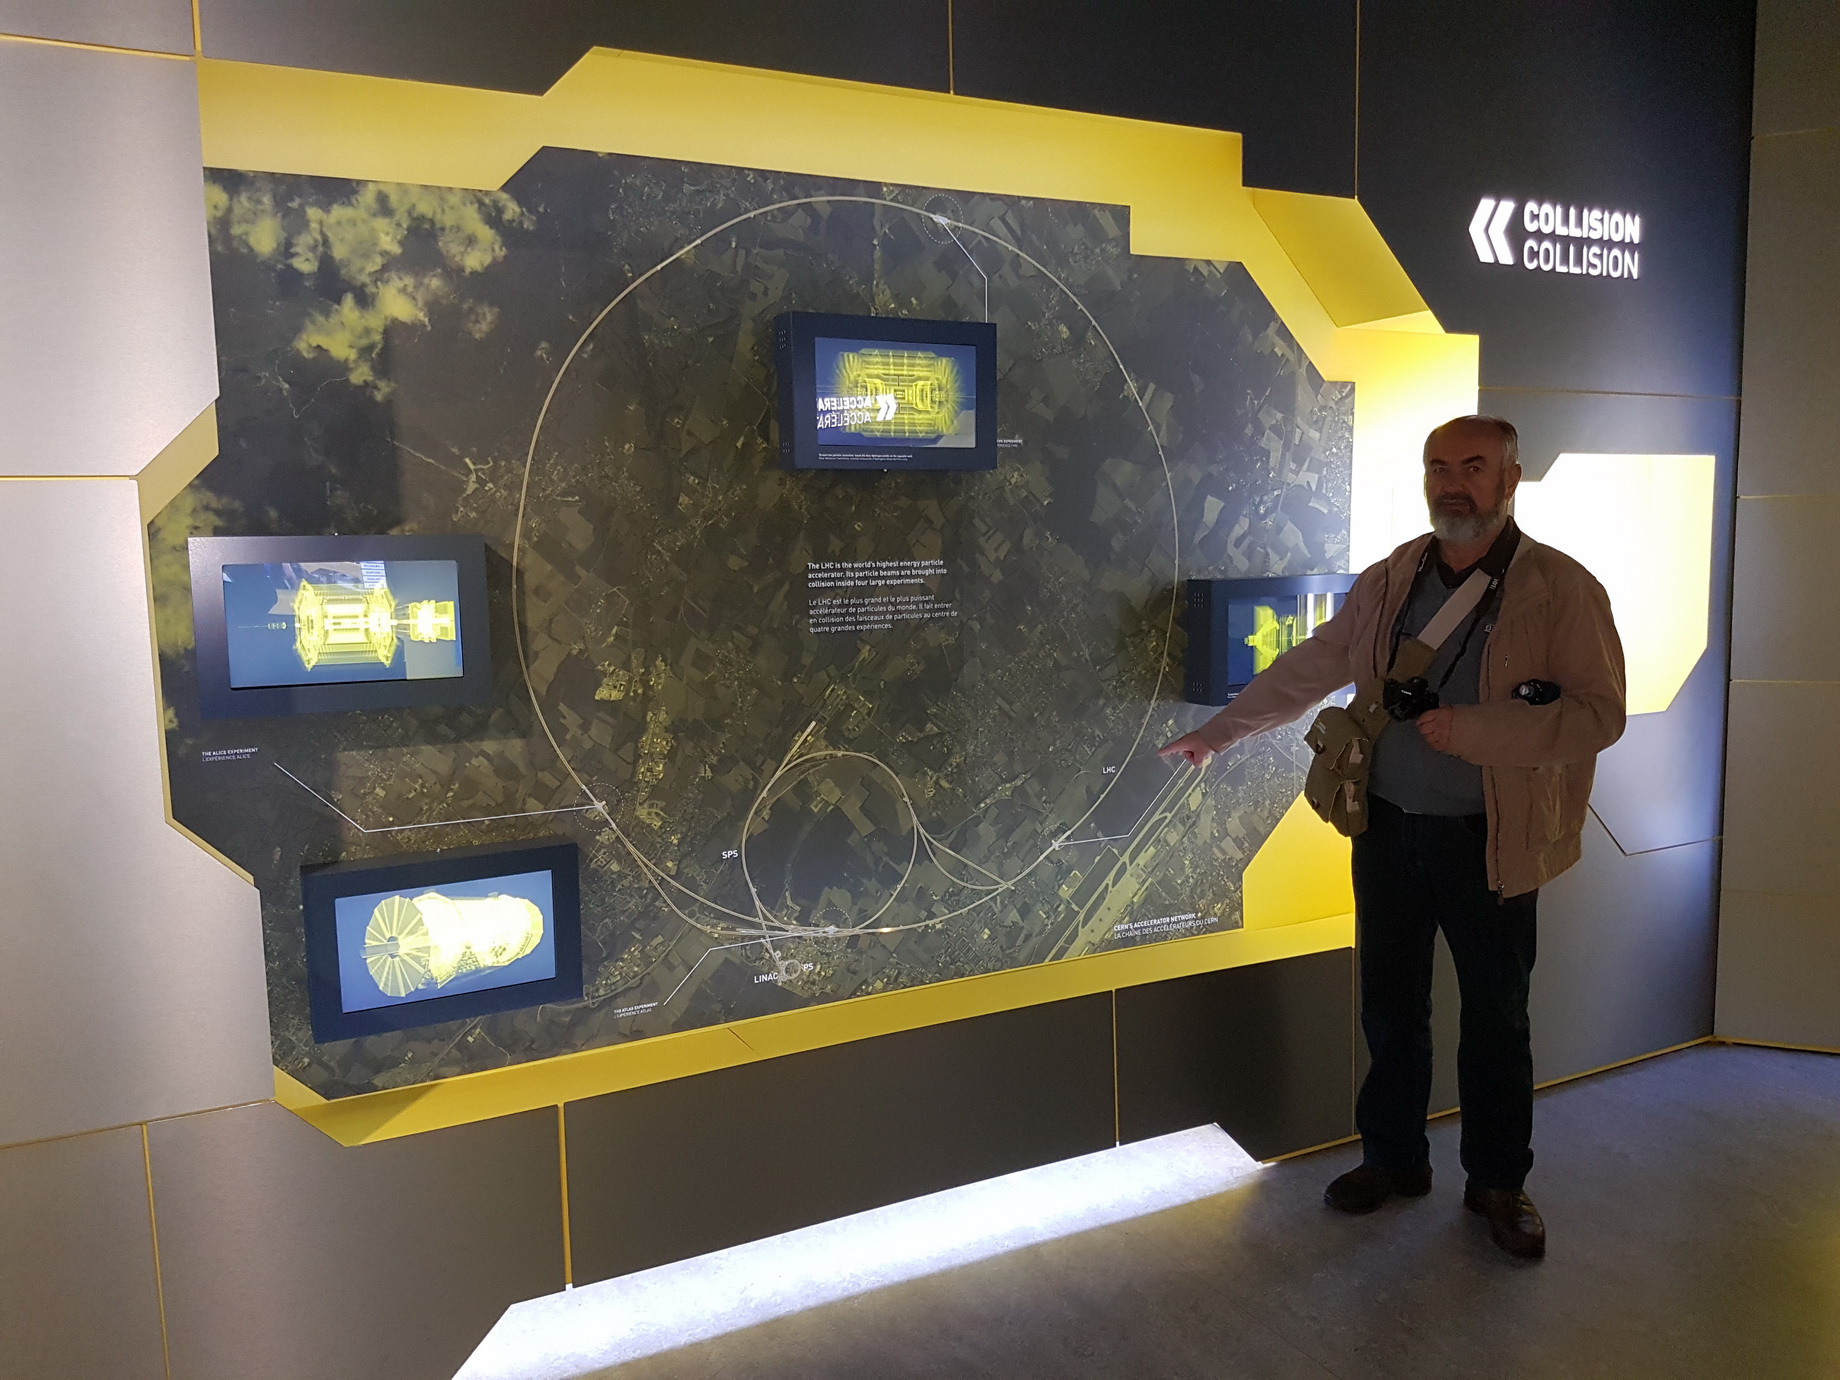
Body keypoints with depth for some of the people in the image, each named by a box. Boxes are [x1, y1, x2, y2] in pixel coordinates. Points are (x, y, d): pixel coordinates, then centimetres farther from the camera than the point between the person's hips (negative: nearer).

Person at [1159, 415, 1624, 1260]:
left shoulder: (1561, 589, -9)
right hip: (1387, 831, 4)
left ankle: (1499, 1182, 31)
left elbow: (1597, 714, -15)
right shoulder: (1389, 581, 5)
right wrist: (1217, 732, 16)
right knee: (1390, 1006, 15)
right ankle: (1393, 1159, 34)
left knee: (1495, 1018, 11)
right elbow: (1307, 670, 12)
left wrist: (1470, 730, -25)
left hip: (1490, 845, -3)